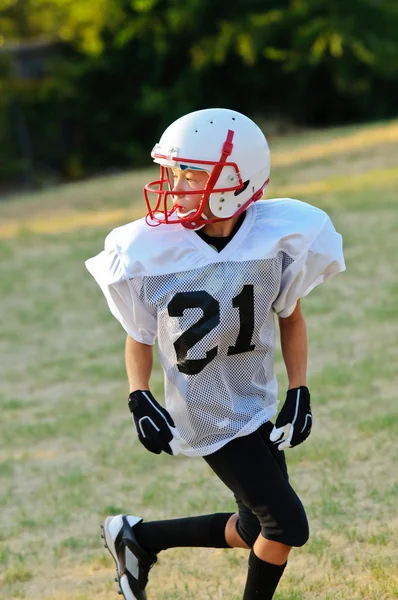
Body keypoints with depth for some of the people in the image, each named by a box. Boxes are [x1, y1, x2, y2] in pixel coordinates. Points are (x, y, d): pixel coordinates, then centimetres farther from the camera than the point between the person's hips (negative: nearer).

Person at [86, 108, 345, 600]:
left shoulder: (278, 239, -13)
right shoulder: (151, 254, -17)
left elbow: (290, 318, 5)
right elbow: (139, 336, -1)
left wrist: (299, 392, -2)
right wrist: (139, 399, -15)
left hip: (258, 405, 5)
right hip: (207, 417, -5)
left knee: (257, 532, 16)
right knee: (287, 526, -6)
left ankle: (138, 537, 33)